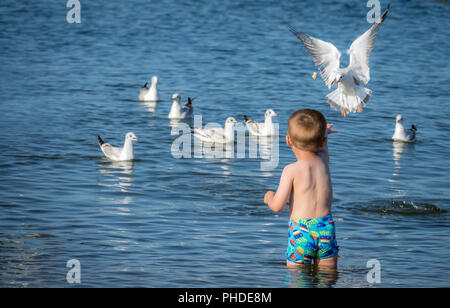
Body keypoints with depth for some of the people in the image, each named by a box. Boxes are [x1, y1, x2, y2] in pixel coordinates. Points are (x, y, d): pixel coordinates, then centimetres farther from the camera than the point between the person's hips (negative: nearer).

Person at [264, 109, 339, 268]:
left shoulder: (292, 170, -9)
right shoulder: (323, 160, 5)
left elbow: (277, 206, -11)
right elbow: (322, 147, 33)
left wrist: (269, 196, 12)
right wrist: (323, 133, 56)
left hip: (300, 231, -4)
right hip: (326, 227, 4)